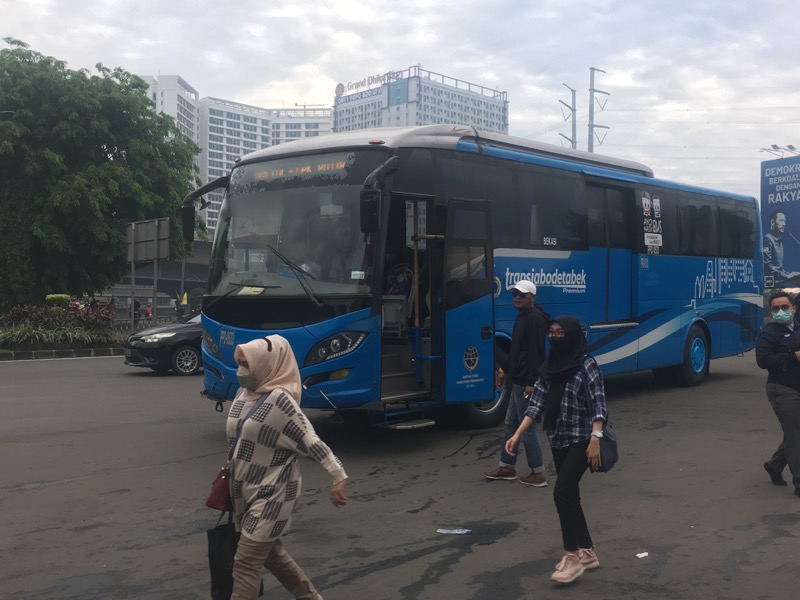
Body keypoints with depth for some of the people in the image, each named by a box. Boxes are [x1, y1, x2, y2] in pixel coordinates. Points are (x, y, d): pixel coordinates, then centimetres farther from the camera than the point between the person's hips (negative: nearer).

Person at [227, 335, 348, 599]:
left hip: (272, 493, -8)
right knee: (270, 553, 20)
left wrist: (338, 477, -27)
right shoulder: (243, 393, 3)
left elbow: (311, 441, -22)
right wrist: (230, 470, 19)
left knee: (246, 561, -6)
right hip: (247, 491, 8)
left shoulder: (279, 400, -20)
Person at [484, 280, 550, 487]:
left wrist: (531, 382, -27)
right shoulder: (523, 317, 14)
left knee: (527, 426, -4)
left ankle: (538, 474, 5)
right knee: (511, 423, 17)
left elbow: (535, 353, -24)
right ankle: (507, 467, 27)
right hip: (518, 380, 11)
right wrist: (505, 369, 23)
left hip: (526, 383, -11)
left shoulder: (535, 319, -18)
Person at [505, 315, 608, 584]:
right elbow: (537, 403, 4)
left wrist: (595, 439, -30)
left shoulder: (586, 365, -12)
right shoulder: (550, 366, 7)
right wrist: (517, 434, -3)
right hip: (558, 441, 7)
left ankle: (573, 556, -3)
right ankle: (587, 552, 25)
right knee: (570, 495, 11)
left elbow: (598, 404, -19)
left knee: (562, 492, -14)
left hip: (581, 440, -7)